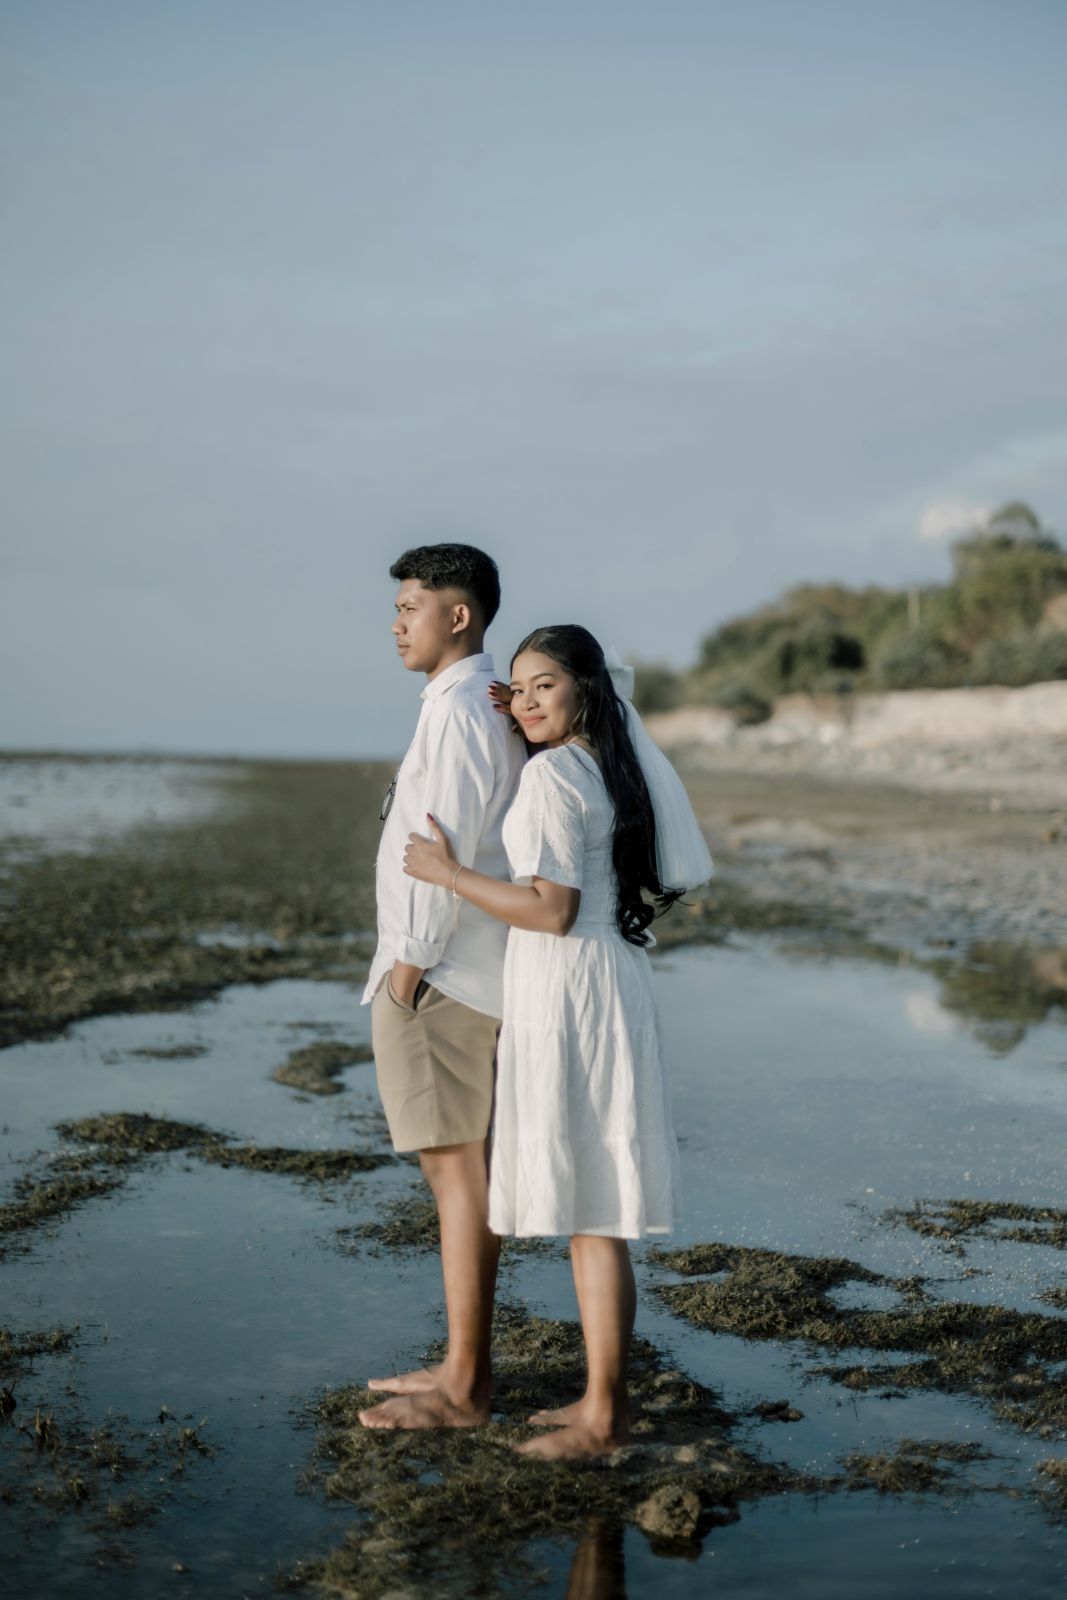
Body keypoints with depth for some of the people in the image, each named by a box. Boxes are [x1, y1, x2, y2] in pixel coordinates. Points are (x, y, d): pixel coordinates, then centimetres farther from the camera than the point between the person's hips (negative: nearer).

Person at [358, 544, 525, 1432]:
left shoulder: (462, 710, -15)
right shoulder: (492, 706, 16)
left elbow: (452, 848, -20)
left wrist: (410, 959, -14)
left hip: (441, 980, -10)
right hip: (459, 973, 10)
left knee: (459, 1171, -5)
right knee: (460, 1171, 14)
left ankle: (462, 1390, 1)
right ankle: (463, 1365, 23)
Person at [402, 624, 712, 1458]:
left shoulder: (552, 773, -15)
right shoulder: (616, 765, 13)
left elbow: (551, 909, -19)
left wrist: (449, 873, -12)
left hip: (567, 989, -10)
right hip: (615, 977, 10)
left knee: (587, 1210, -3)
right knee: (596, 1211, 14)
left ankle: (604, 1417, 5)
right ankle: (604, 1395, 22)